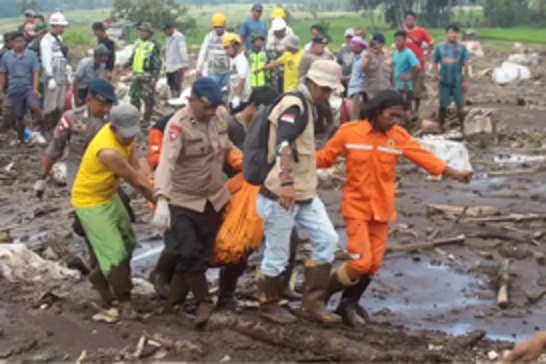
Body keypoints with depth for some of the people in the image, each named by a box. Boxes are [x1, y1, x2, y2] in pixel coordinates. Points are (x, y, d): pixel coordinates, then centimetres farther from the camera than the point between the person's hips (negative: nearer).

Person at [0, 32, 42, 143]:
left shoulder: (31, 55, -2)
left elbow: (36, 73, -7)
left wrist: (35, 89, -18)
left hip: (29, 88, -3)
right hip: (14, 90, 3)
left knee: (35, 107, -29)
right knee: (19, 117, 9)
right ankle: (21, 140, 21)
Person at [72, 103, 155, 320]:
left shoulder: (126, 135, -9)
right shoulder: (108, 151, -35)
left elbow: (137, 172, -10)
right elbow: (137, 181, -26)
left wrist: (154, 199, -17)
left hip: (110, 196, 9)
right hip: (90, 202, -9)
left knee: (128, 243, 18)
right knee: (114, 252, -8)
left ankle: (101, 276, 40)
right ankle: (124, 300, 6)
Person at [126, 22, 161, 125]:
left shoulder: (154, 45, -8)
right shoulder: (137, 43, 13)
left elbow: (157, 63, -12)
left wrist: (155, 77, -19)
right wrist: (126, 65, 10)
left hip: (147, 76, -7)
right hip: (136, 75, 7)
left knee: (148, 99, -2)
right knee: (134, 98, 11)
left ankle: (147, 120, 8)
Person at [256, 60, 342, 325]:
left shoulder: (307, 106, 14)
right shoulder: (295, 105, -18)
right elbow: (283, 144, -36)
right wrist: (286, 183, -48)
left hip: (305, 193, 9)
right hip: (281, 194, -9)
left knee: (327, 239, 3)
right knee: (277, 256, 2)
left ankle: (313, 303, 11)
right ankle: (269, 305, 22)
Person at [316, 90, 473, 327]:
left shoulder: (399, 136, -1)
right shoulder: (349, 132, -9)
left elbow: (425, 157, -2)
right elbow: (325, 157, -1)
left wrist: (455, 174, -7)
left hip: (381, 210, 4)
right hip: (356, 207, -4)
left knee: (373, 265, 7)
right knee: (361, 262, -13)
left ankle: (349, 304, 29)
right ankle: (323, 294, 10)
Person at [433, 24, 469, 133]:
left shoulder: (462, 48, -2)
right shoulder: (439, 48, 4)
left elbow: (465, 65, -1)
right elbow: (435, 63, 10)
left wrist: (465, 81, -5)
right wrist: (436, 74, -8)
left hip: (457, 82, -1)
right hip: (444, 82, 1)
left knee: (460, 105, 2)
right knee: (443, 105, 5)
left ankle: (462, 127, 13)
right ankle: (442, 127, 16)